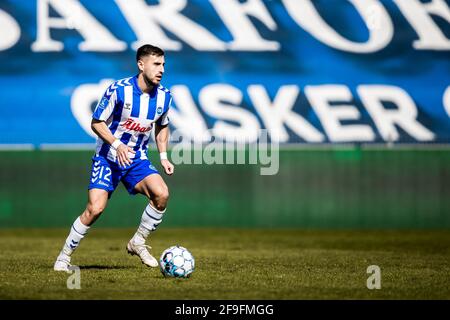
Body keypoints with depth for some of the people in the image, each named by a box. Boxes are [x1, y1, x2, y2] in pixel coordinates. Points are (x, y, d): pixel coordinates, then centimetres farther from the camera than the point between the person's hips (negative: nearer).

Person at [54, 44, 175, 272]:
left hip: (137, 159, 4)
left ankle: (138, 242, -1)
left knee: (161, 194, -22)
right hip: (108, 157, -4)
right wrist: (116, 145, -25)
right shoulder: (118, 90, -18)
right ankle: (64, 256, 3)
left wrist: (163, 156, 4)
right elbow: (96, 123, -11)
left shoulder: (164, 96, -3)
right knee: (95, 208, -17)